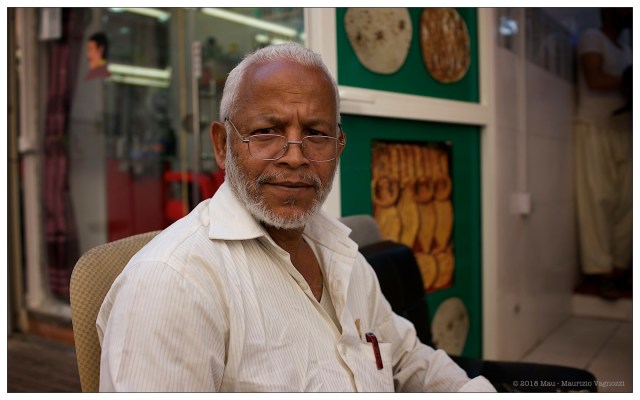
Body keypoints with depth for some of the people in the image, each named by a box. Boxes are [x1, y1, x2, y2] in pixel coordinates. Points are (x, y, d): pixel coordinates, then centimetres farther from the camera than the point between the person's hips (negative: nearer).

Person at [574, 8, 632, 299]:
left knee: (626, 200, -3)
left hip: (623, 130, 7)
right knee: (598, 199, -10)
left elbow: (624, 87, 17)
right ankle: (598, 270, -9)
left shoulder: (626, 49, 25)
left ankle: (619, 267, 2)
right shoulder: (591, 38, 4)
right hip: (594, 128, -6)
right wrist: (628, 82, -2)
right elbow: (595, 80, -11)